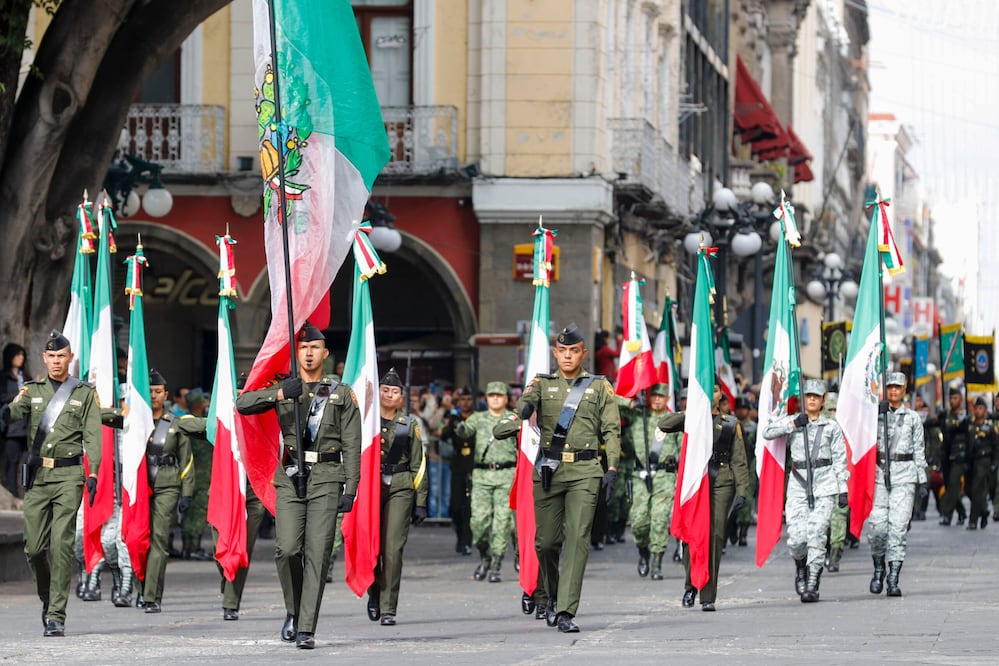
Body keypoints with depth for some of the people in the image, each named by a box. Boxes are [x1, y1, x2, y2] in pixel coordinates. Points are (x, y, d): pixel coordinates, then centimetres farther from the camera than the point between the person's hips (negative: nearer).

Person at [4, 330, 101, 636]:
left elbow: (92, 436, 3)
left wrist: (93, 474, -8)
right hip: (37, 475, 3)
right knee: (34, 547, 1)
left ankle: (57, 615, -11)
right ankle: (48, 599, 26)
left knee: (61, 544, -12)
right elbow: (17, 409, -6)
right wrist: (7, 412, -32)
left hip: (69, 475, -3)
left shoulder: (85, 393, 8)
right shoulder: (32, 390, 13)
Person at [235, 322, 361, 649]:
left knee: (318, 552, -7)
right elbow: (243, 404, -3)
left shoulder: (342, 394, 10)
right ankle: (294, 610, 14)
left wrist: (350, 489, -3)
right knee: (288, 548, -11)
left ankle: (307, 628, -7)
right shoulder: (282, 387, 12)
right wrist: (280, 394, -17)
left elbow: (352, 445, 5)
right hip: (290, 477, 1)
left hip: (326, 478, -1)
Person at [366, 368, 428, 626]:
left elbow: (418, 465, 12)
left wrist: (420, 502, 7)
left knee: (393, 549, -10)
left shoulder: (409, 425, 11)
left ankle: (388, 609, -7)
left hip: (399, 489, 0)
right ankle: (374, 594, 25)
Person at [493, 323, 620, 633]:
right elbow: (527, 400, -9)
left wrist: (612, 468, -3)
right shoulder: (543, 384, 12)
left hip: (585, 471, -1)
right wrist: (523, 409, -34)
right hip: (549, 469, 1)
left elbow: (612, 430, 7)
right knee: (546, 540, 3)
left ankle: (566, 612, -15)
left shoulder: (600, 386, 10)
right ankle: (549, 598, 30)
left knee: (578, 538, -13)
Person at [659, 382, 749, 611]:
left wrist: (742, 491, 1)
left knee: (715, 536, -6)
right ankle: (691, 585, 11)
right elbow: (664, 425, -7)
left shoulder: (730, 424, 14)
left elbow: (739, 461, 11)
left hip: (721, 482, 1)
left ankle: (708, 597, -3)